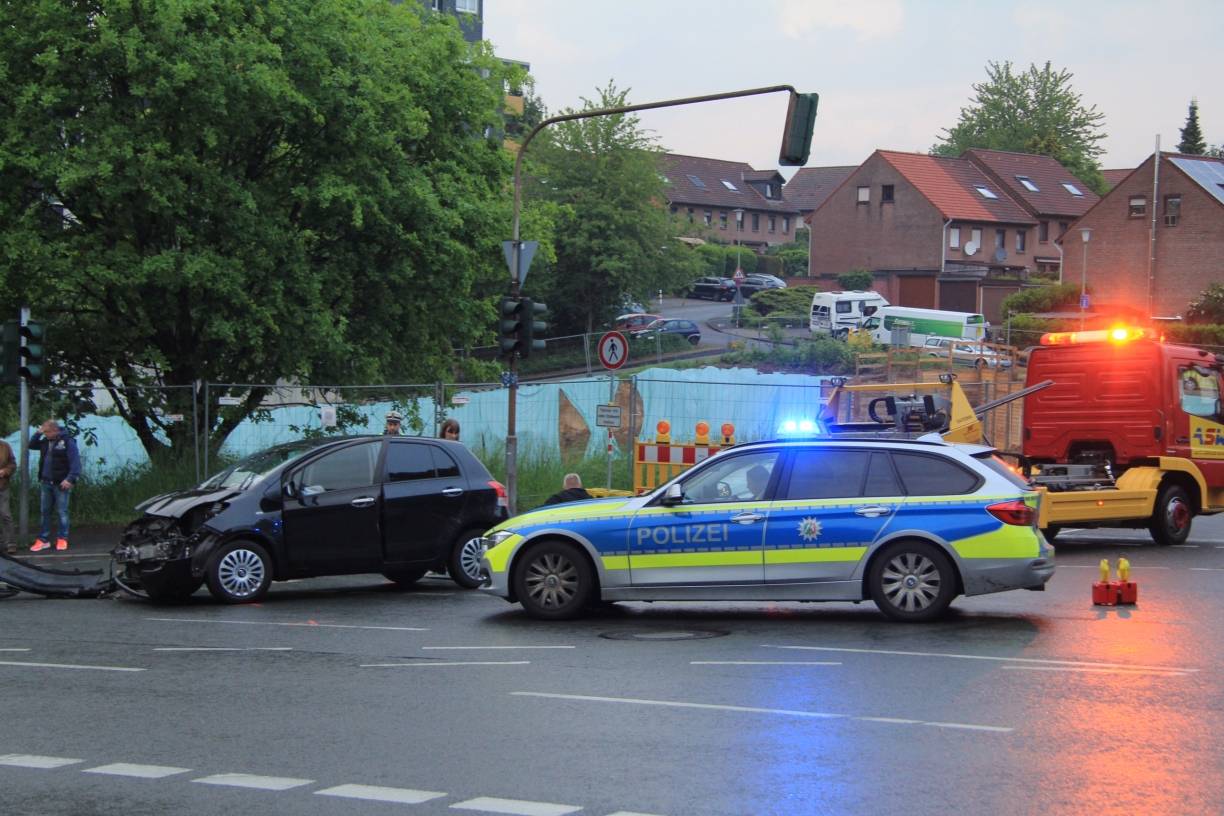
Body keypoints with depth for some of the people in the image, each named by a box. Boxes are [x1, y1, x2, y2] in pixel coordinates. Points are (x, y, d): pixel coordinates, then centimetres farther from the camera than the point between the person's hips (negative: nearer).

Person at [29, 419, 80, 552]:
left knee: (62, 511, 0)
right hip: (45, 482, 7)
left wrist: (70, 479, -24)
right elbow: (32, 445, 23)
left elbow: (75, 461, -15)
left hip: (61, 484, -7)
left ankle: (62, 539, 8)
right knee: (44, 511, 8)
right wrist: (38, 433, 7)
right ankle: (43, 540, 13)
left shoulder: (67, 441, -10)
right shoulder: (45, 441, 11)